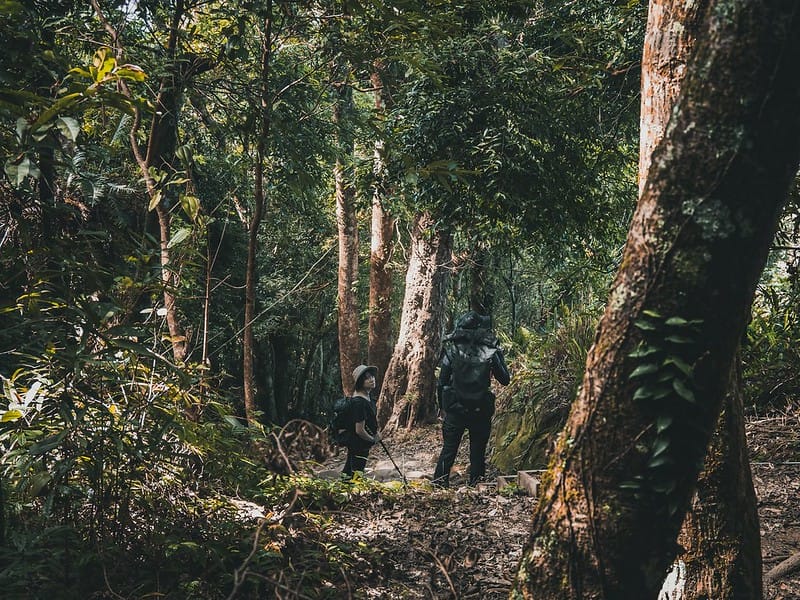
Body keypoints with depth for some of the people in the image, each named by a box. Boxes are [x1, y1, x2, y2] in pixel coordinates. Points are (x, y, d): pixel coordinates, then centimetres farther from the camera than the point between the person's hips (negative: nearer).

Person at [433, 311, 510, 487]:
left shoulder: (452, 350, -5)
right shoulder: (490, 353, -7)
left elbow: (442, 381, -2)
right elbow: (505, 380, 3)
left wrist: (442, 404, 11)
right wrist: (499, 355, 12)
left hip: (455, 409, 0)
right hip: (480, 411, 0)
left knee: (449, 448, 8)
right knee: (478, 451, 11)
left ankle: (439, 483, 4)